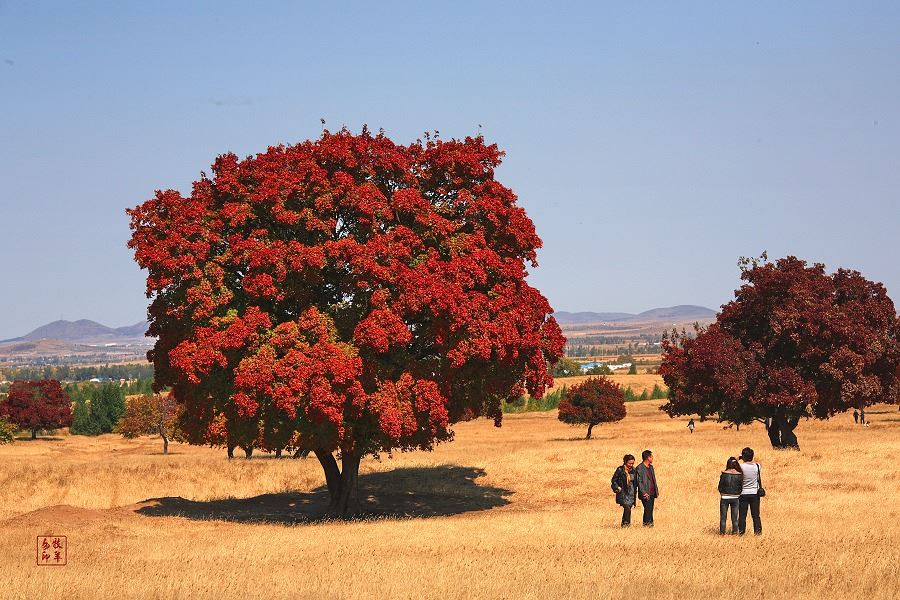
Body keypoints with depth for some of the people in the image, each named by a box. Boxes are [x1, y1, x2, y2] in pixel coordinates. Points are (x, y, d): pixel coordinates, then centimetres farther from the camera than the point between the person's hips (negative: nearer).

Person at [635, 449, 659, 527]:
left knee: (650, 509, 8)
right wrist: (644, 493, -18)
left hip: (652, 493, 8)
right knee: (648, 509, -11)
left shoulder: (651, 467, 16)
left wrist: (656, 490, 14)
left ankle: (650, 523, 12)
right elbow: (639, 482, -13)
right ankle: (646, 524, -6)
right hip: (646, 494, -8)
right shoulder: (639, 468, -10)